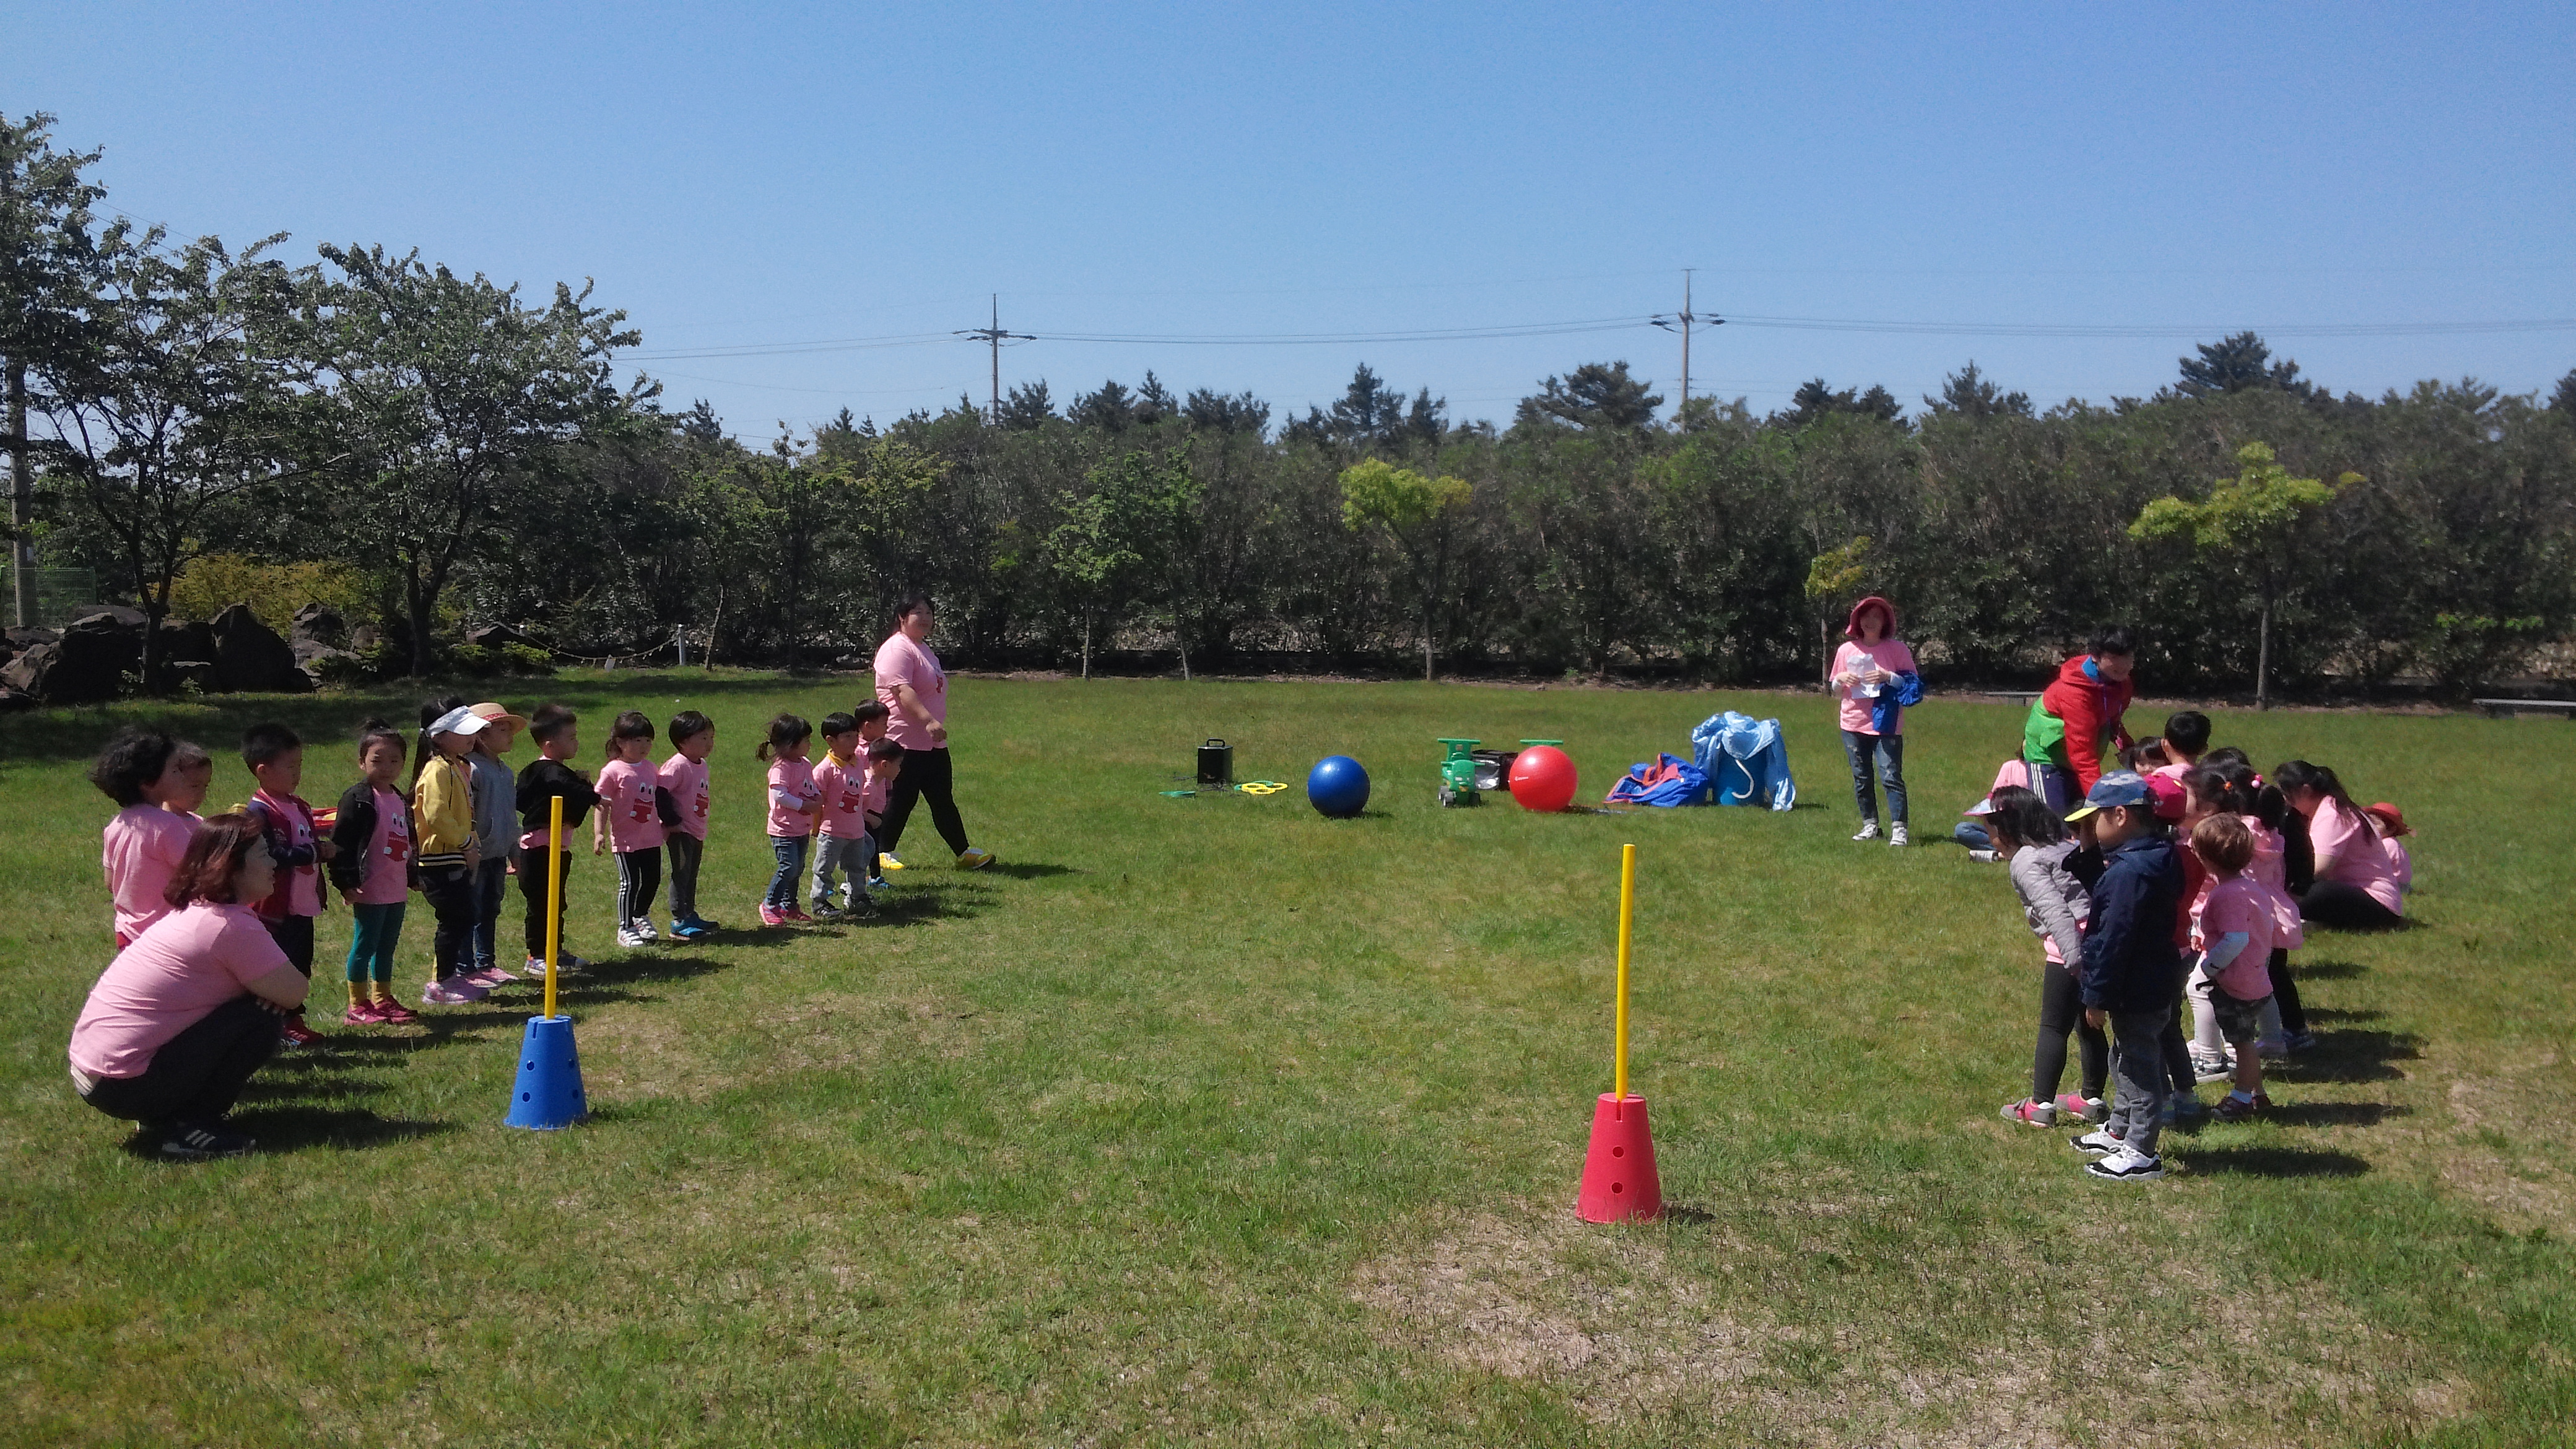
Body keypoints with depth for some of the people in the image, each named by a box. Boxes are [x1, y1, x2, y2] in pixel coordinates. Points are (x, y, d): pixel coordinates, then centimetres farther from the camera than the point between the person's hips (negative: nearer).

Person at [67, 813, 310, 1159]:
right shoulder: (232, 926, -18)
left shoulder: (192, 911, 13)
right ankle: (191, 1131, -6)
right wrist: (270, 986, 7)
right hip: (124, 1086, -10)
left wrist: (266, 985, -5)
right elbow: (295, 993, -15)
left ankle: (169, 1117, 15)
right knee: (262, 1021, -11)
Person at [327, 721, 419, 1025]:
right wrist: (346, 883, -21)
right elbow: (341, 844, -16)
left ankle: (383, 999, 24)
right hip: (370, 891, -8)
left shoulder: (399, 801, 15)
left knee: (387, 947, 15)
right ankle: (358, 1006, 5)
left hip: (396, 891, 8)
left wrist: (412, 878, 28)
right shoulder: (358, 799, -12)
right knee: (364, 945, -2)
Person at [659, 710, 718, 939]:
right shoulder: (677, 765, -18)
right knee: (681, 874, -7)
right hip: (681, 832, -9)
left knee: (691, 876, 17)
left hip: (698, 832, 9)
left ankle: (690, 916, 27)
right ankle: (679, 923, -5)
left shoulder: (701, 765, 11)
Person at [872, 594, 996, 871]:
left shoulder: (923, 648, 19)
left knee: (943, 801, 11)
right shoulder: (897, 649, -14)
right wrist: (928, 720, -37)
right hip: (906, 743, -10)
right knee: (900, 800, -2)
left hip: (933, 743, 10)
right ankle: (882, 853, 11)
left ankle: (964, 854, 13)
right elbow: (902, 691, -27)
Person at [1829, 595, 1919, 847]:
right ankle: (1870, 825, 17)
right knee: (1861, 778, 8)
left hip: (1886, 724, -4)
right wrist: (1840, 679, -6)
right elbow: (1834, 686, 17)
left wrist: (1888, 677, -16)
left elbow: (1913, 683, 0)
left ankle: (1898, 828, -8)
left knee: (1891, 776, -10)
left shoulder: (1896, 648, 0)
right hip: (1854, 722, 4)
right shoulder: (1846, 650, 8)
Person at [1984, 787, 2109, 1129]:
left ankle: (2040, 1105, 5)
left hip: (2070, 947, -8)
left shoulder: (2026, 861, -8)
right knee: (2089, 1025, 18)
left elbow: (2054, 910, -20)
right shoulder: (2067, 847, 18)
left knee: (2053, 1028, 0)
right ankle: (2091, 1099, 28)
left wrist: (2074, 960, -26)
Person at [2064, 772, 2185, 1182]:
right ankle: (2119, 1133, 39)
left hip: (2137, 993, -10)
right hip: (2156, 985, 10)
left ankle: (2141, 1155, 12)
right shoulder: (2160, 858, 6)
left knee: (2139, 1068, 1)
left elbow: (2114, 941, -24)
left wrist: (2097, 998, -18)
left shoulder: (2128, 871, -27)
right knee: (2128, 1063, 24)